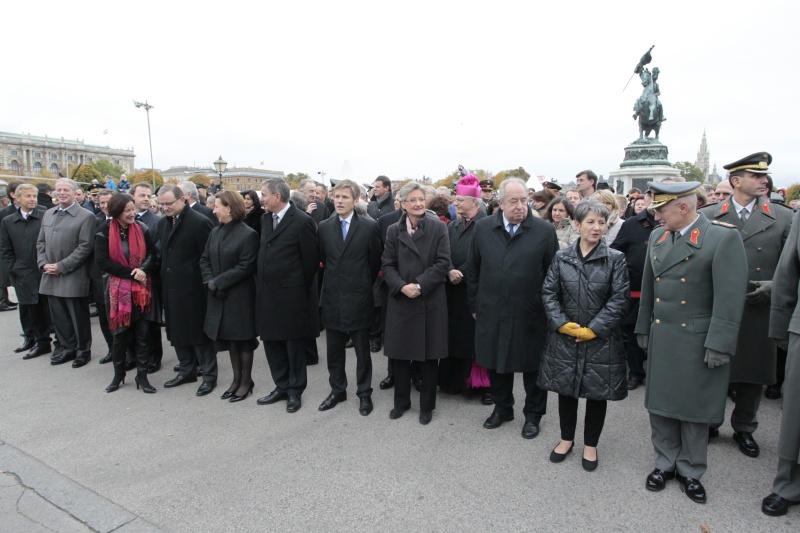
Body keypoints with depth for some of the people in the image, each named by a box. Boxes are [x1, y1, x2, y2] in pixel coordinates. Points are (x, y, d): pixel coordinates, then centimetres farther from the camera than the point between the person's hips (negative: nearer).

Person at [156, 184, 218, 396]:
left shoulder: (200, 222, -13)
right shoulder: (163, 223, 10)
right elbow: (163, 253, 17)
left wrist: (205, 283, -12)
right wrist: (162, 280, 10)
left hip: (192, 288, -7)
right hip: (170, 287, 7)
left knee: (199, 332, 2)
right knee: (177, 331, 15)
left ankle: (209, 375, 14)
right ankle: (187, 370, 30)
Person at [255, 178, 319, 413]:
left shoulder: (302, 221, -14)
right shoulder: (265, 219, 9)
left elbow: (311, 260, -11)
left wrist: (302, 290, -4)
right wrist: (263, 283, 13)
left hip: (291, 294, -7)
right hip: (267, 293, 7)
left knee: (294, 345, 7)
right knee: (271, 341, 15)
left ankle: (295, 391, 23)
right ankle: (282, 387, 31)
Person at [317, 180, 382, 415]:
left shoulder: (369, 226, -7)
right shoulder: (324, 227, 3)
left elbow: (376, 262, 1)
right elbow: (322, 259, 11)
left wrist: (364, 285, 8)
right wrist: (335, 280, 11)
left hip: (358, 298, -3)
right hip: (332, 298, 4)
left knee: (362, 350, 9)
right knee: (334, 350, 14)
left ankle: (364, 393, 25)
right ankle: (337, 390, 31)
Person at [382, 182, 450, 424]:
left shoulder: (438, 227, -3)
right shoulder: (393, 230, 4)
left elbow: (443, 263, -8)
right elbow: (387, 265, 1)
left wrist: (420, 285, -17)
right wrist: (402, 286, -15)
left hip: (431, 301, -2)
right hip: (400, 300, 2)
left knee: (429, 355, 7)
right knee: (399, 353, 9)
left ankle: (427, 405, 24)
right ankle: (401, 401, 29)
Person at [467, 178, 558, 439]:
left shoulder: (545, 230, -7)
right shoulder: (483, 228, 0)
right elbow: (473, 269, 6)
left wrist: (549, 309, -1)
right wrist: (475, 305, 7)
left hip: (530, 315, -2)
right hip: (492, 313, 2)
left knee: (532, 366, 12)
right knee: (496, 363, 16)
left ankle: (533, 414, 33)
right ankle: (502, 408, 38)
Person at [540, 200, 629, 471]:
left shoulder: (615, 259, -5)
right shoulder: (561, 257, 0)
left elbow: (619, 299, -9)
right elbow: (548, 293, 0)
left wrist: (593, 329, -13)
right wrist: (562, 324, -12)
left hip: (600, 338, -1)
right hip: (565, 337, 2)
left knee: (597, 392, 10)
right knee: (565, 388, 13)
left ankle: (590, 445, 30)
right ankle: (566, 439, 34)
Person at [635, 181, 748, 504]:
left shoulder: (723, 238, -13)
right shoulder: (657, 237, 5)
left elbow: (730, 296, -15)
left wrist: (719, 344, -16)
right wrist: (643, 329, 13)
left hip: (697, 342, -5)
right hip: (660, 339, 5)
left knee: (694, 409, 10)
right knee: (660, 404, 13)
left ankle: (690, 471, 29)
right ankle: (665, 463, 31)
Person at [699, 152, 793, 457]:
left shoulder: (783, 218, 3)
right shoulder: (708, 216, -2)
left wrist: (775, 286, -11)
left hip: (759, 311, 2)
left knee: (753, 373, 12)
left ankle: (744, 428, 32)